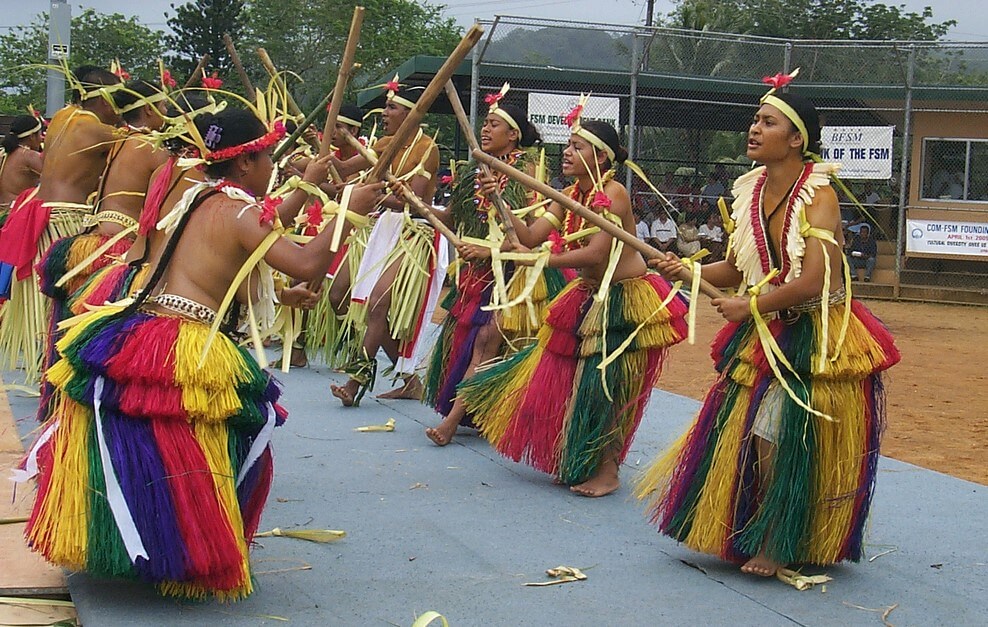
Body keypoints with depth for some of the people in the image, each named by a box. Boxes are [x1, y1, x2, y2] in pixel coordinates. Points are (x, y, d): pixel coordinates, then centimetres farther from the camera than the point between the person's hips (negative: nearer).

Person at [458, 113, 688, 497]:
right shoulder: (569, 197, 4)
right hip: (589, 296, 9)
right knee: (564, 377, 10)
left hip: (626, 298, -9)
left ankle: (607, 471, 5)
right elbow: (530, 236, -6)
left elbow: (595, 254, -30)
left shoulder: (613, 193, -21)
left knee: (605, 384, -8)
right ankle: (578, 465, 23)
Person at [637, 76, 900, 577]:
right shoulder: (750, 191, 4)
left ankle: (777, 546, 10)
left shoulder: (818, 194, -16)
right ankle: (745, 536, 25)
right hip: (762, 336, 7)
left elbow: (815, 281, -25)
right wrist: (686, 271, -9)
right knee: (740, 431, 8)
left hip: (815, 338, -7)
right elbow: (734, 271, 8)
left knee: (778, 436, -9)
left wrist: (749, 306, -18)